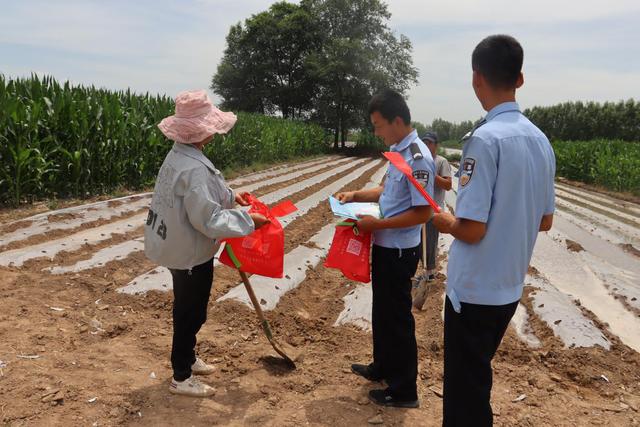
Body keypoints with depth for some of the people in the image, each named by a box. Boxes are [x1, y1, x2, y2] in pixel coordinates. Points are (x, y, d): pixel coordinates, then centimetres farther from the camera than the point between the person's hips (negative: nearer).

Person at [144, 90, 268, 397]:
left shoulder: (178, 155, 3)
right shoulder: (194, 168, -30)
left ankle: (187, 359, 44)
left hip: (178, 247, 10)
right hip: (190, 253, -10)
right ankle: (181, 378, 24)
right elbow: (208, 220, -29)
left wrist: (230, 197, 14)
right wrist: (248, 221, -20)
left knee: (186, 309, 24)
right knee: (191, 312, 7)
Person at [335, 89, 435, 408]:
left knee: (397, 317, 4)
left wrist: (376, 224, -20)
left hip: (399, 250, -9)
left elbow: (422, 212, -24)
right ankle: (382, 367, 43)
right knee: (382, 311, 23)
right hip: (385, 246, 9)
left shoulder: (417, 158, -22)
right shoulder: (398, 151, 7)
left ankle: (403, 390, 21)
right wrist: (356, 195, 8)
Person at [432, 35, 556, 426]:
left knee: (465, 388, 8)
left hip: (475, 288, -7)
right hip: (509, 287, 8)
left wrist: (443, 221, -4)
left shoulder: (485, 138, -21)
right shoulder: (540, 140, 3)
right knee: (476, 379, 24)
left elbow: (472, 229, -23)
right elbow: (545, 221, 11)